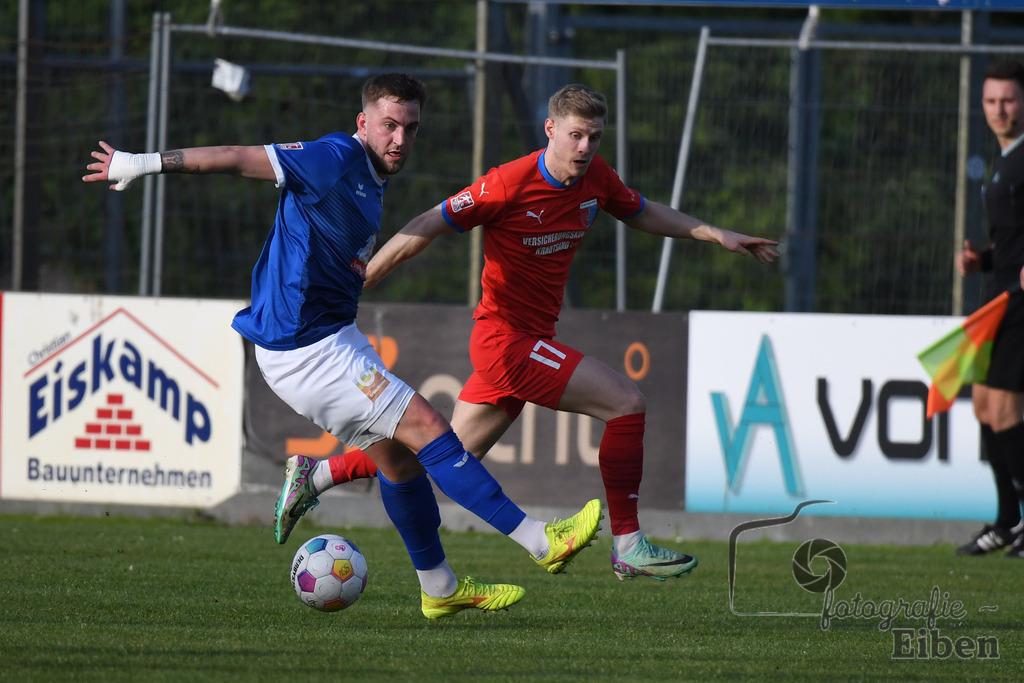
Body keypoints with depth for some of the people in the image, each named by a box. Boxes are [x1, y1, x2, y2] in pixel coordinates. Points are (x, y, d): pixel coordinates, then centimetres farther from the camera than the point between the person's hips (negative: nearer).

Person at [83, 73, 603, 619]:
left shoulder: (372, 178, 10)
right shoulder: (334, 161, -20)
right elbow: (232, 159, -19)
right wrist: (141, 164, -16)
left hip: (333, 337, 10)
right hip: (305, 349, -10)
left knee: (395, 453, 16)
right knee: (426, 428, -10)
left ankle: (440, 588, 28)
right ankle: (540, 541, -9)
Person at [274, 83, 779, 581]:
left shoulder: (596, 178, 3)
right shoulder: (510, 184, -19)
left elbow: (643, 214, 23)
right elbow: (425, 228, -13)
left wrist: (715, 234, 17)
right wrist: (357, 284, -12)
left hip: (527, 343, 8)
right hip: (507, 339, -8)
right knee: (628, 403, -15)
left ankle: (318, 473, 24)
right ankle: (628, 547, -9)